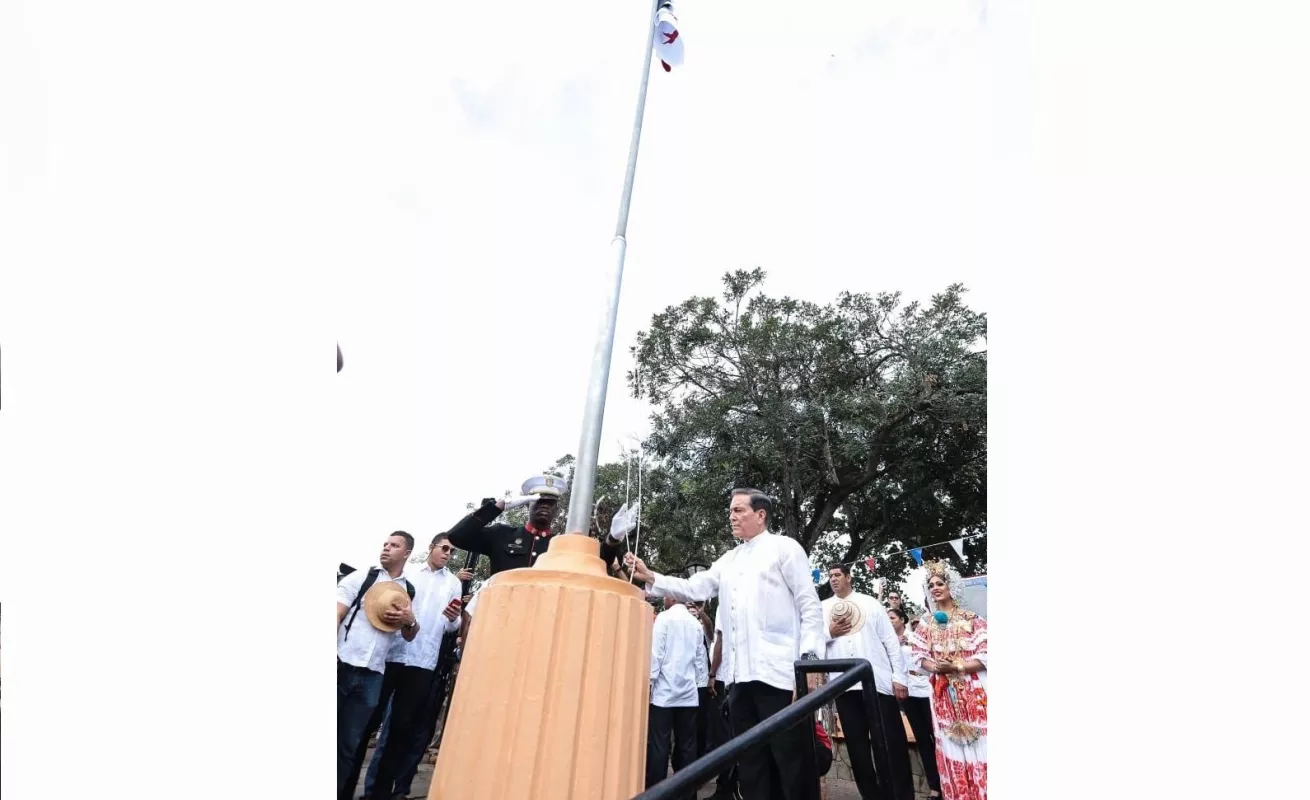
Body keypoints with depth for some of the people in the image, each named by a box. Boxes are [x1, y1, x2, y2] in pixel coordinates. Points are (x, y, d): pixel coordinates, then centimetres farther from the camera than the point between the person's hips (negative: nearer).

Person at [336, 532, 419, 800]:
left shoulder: (410, 592, 11)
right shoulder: (361, 577, 4)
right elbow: (337, 615, -5)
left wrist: (410, 621, -7)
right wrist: (333, 655, -18)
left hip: (372, 676, 2)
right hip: (342, 666, -2)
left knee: (349, 744, 8)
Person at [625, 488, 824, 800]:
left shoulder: (785, 548, 1)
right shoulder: (729, 560, 19)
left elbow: (810, 607, -4)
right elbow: (694, 588, 12)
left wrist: (809, 662, -13)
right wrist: (648, 577, 0)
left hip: (778, 674, -6)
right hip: (740, 676, 6)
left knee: (791, 762, 0)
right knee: (750, 762, 14)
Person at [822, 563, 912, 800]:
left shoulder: (869, 602, 10)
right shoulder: (823, 607, 12)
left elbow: (891, 640, 6)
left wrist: (899, 677, -1)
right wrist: (829, 633, -8)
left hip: (878, 681, -2)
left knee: (890, 743, 1)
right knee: (856, 744, 8)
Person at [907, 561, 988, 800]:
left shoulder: (971, 618, -2)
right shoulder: (926, 622, 7)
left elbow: (985, 657, -7)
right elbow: (919, 655, 5)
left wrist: (956, 666, -18)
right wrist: (935, 667, -15)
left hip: (972, 691, -3)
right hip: (943, 693, 3)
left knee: (978, 745, -1)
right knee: (951, 747, 8)